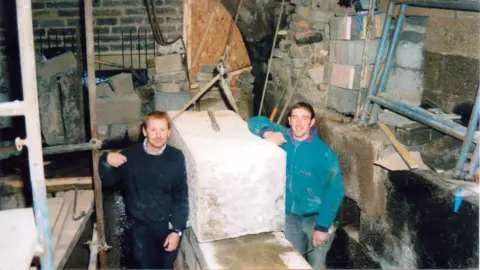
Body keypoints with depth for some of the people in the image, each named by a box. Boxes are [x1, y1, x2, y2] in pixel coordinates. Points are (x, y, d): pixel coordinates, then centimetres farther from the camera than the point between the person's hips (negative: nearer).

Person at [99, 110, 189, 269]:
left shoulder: (176, 158, -8)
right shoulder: (130, 155, -7)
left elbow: (181, 196, -6)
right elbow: (107, 182, -2)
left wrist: (177, 230, -12)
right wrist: (107, 161, -23)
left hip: (168, 223, 0)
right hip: (140, 224, 0)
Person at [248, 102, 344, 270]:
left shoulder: (324, 152, -20)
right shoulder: (283, 137, -8)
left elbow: (335, 190, -19)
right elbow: (256, 121, -2)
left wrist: (323, 226, -21)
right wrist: (268, 133, -25)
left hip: (315, 217, -4)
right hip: (290, 215, 4)